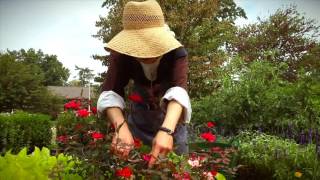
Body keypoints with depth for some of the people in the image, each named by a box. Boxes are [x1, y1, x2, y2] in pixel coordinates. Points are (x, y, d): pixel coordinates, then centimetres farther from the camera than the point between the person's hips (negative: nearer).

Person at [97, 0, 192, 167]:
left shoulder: (176, 52, -30)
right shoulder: (122, 54, -24)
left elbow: (179, 90, -45)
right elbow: (110, 93, -35)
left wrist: (167, 129, -62)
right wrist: (121, 126, -55)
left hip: (171, 116, -1)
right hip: (139, 114, 1)